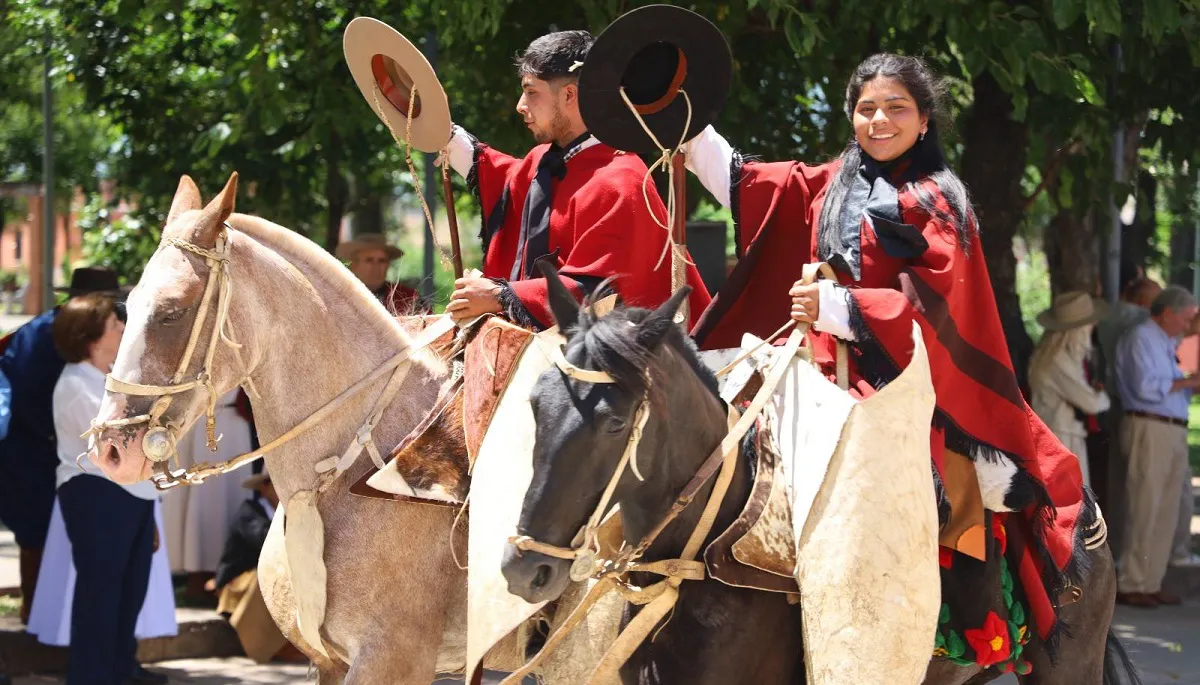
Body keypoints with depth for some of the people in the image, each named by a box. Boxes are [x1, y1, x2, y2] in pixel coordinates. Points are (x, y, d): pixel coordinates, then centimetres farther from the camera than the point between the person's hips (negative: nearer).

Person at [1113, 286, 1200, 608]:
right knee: (1144, 511, -7)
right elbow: (1146, 387, -20)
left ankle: (1151, 583, 14)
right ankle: (1130, 585, -3)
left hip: (1173, 433, 9)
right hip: (1149, 429, -9)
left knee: (1166, 513, 9)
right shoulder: (1141, 338, -8)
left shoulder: (1165, 343, 20)